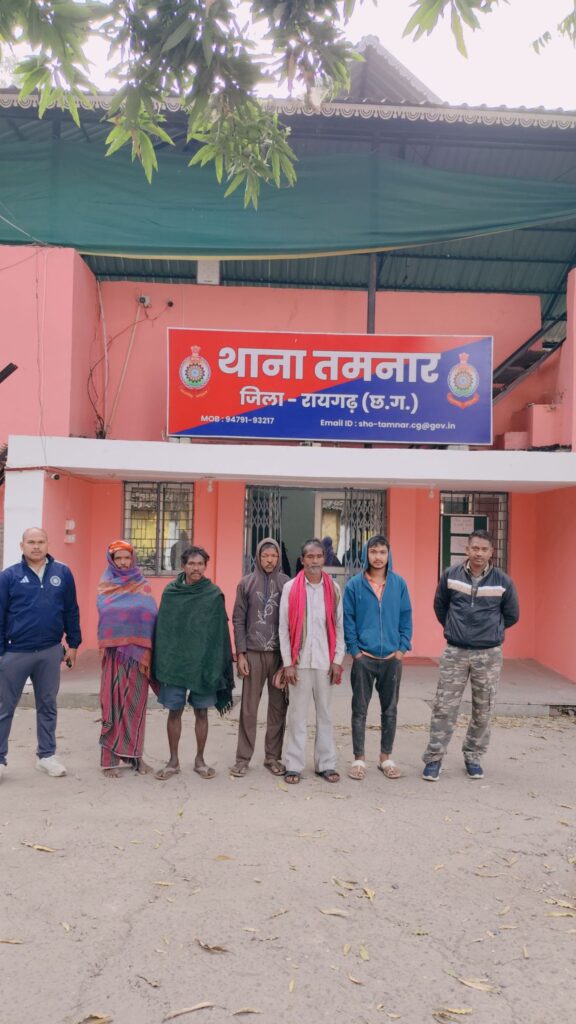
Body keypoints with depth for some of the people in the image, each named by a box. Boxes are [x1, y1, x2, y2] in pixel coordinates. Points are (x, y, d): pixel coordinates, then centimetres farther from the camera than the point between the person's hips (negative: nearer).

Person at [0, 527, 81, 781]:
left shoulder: (62, 573, 1)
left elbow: (71, 611, 7)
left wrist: (73, 644, 6)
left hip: (50, 652, 2)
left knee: (48, 705, 13)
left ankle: (46, 755, 25)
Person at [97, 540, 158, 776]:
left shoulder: (143, 587, 11)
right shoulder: (106, 586, 6)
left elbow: (152, 615, 1)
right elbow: (105, 611, -9)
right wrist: (134, 612, -14)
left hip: (139, 652, 2)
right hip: (115, 651, -2)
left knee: (136, 704, 4)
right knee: (113, 702, -3)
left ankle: (133, 754, 14)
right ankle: (111, 758, 3)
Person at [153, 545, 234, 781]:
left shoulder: (214, 594, -2)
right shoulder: (170, 592, 2)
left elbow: (221, 632, -1)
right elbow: (161, 628, 5)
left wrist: (218, 663, -4)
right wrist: (160, 661, 0)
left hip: (203, 663, -1)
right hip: (174, 662, 1)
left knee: (201, 712, 7)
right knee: (174, 711, 7)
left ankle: (200, 760, 22)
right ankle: (173, 761, 20)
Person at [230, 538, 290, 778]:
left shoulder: (287, 583, 3)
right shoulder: (246, 583, 3)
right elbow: (238, 620, 2)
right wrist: (240, 653, -4)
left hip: (280, 653, 1)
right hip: (253, 652, 0)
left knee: (278, 706, 6)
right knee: (248, 708, 3)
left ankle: (273, 756, 17)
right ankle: (243, 758, 12)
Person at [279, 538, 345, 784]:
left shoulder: (333, 588, 5)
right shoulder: (290, 588, -1)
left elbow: (339, 626, 6)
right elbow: (284, 628, -2)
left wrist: (338, 660, 1)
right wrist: (288, 662, -6)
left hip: (325, 661, 2)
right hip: (299, 661, -2)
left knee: (325, 713, 9)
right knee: (297, 714, 3)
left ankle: (326, 763, 19)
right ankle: (294, 765, 12)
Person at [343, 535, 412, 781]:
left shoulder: (399, 583, 2)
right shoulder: (354, 585, -4)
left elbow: (406, 617, 5)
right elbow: (347, 619, -2)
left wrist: (402, 648, -1)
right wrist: (354, 649, -7)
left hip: (392, 658, 2)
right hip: (364, 658, -2)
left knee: (390, 710, 11)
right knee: (360, 710, 6)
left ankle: (386, 757, 25)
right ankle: (359, 759, 17)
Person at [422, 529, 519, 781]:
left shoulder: (503, 581, -5)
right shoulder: (450, 575, -2)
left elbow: (511, 616, 9)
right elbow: (439, 607, 13)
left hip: (489, 655, 0)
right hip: (454, 652, 0)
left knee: (483, 710, 9)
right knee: (444, 707, 0)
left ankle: (473, 757, 25)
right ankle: (434, 758, 10)